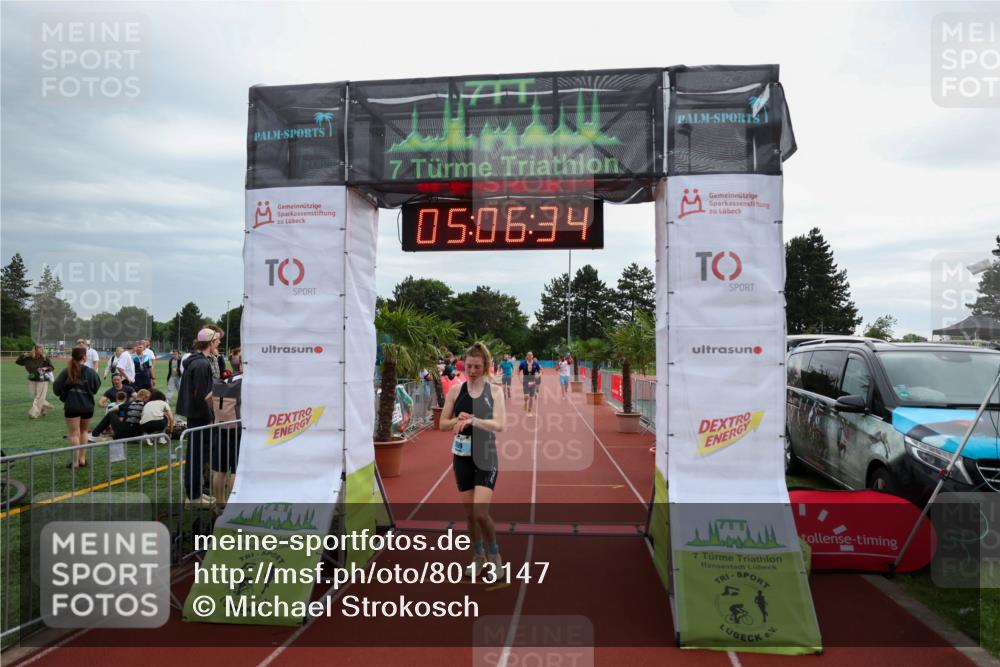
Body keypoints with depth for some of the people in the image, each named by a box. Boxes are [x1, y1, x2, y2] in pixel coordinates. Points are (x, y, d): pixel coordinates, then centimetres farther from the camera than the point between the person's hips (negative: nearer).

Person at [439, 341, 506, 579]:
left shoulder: (493, 391, -7)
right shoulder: (456, 390, 0)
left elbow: (498, 425, -19)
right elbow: (442, 424, 4)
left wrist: (473, 420, -34)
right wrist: (457, 420, -17)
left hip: (485, 459, -3)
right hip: (462, 457, 3)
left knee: (481, 512, -12)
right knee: (469, 512, 11)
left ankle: (494, 555, 13)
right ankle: (479, 555, 32)